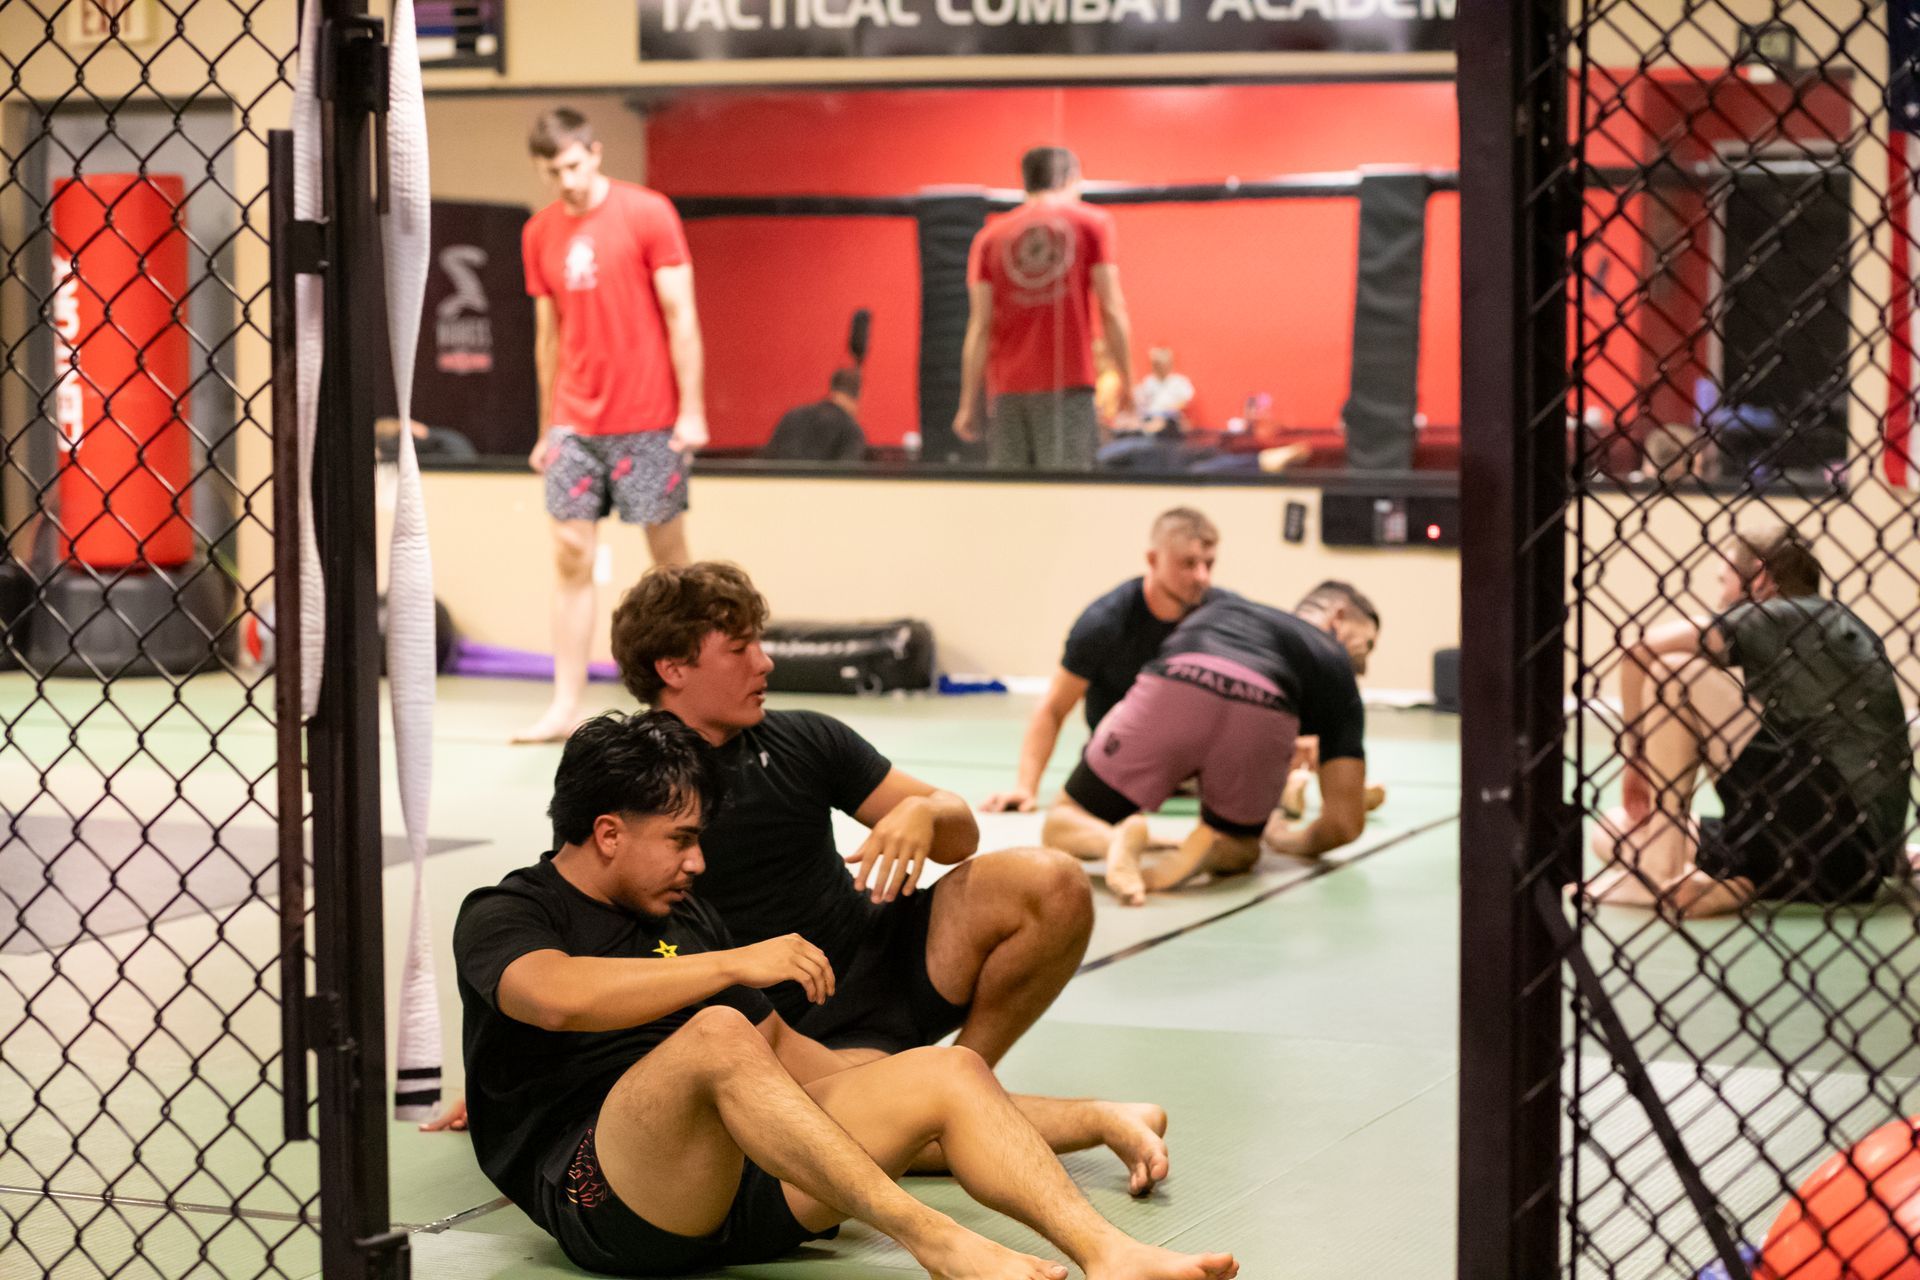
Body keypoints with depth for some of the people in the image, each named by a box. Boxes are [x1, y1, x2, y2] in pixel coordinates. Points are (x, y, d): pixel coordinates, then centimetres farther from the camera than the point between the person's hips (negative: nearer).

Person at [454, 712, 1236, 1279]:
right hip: (603, 1197, -7)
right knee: (717, 1034, -35)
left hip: (739, 1178, 7)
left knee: (949, 1073, -7)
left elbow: (782, 1049, 33)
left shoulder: (684, 919, 28)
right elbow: (558, 996, -21)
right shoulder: (503, 917, 3)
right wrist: (734, 965, -20)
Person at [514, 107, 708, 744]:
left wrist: (691, 410, -10)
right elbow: (549, 334, 14)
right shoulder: (538, 233, 7)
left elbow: (680, 316, -6)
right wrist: (547, 429, 14)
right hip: (574, 423, 4)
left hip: (648, 420, -4)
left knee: (668, 551, 4)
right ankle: (565, 708, 1)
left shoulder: (647, 213, -6)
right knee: (571, 554, -1)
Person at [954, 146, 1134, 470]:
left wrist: (969, 404, 7)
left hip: (1009, 388, 3)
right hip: (1069, 384, -3)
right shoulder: (1092, 223, 5)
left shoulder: (990, 236, 11)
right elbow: (1111, 309, -1)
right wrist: (1126, 379, 6)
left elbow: (980, 326, 6)